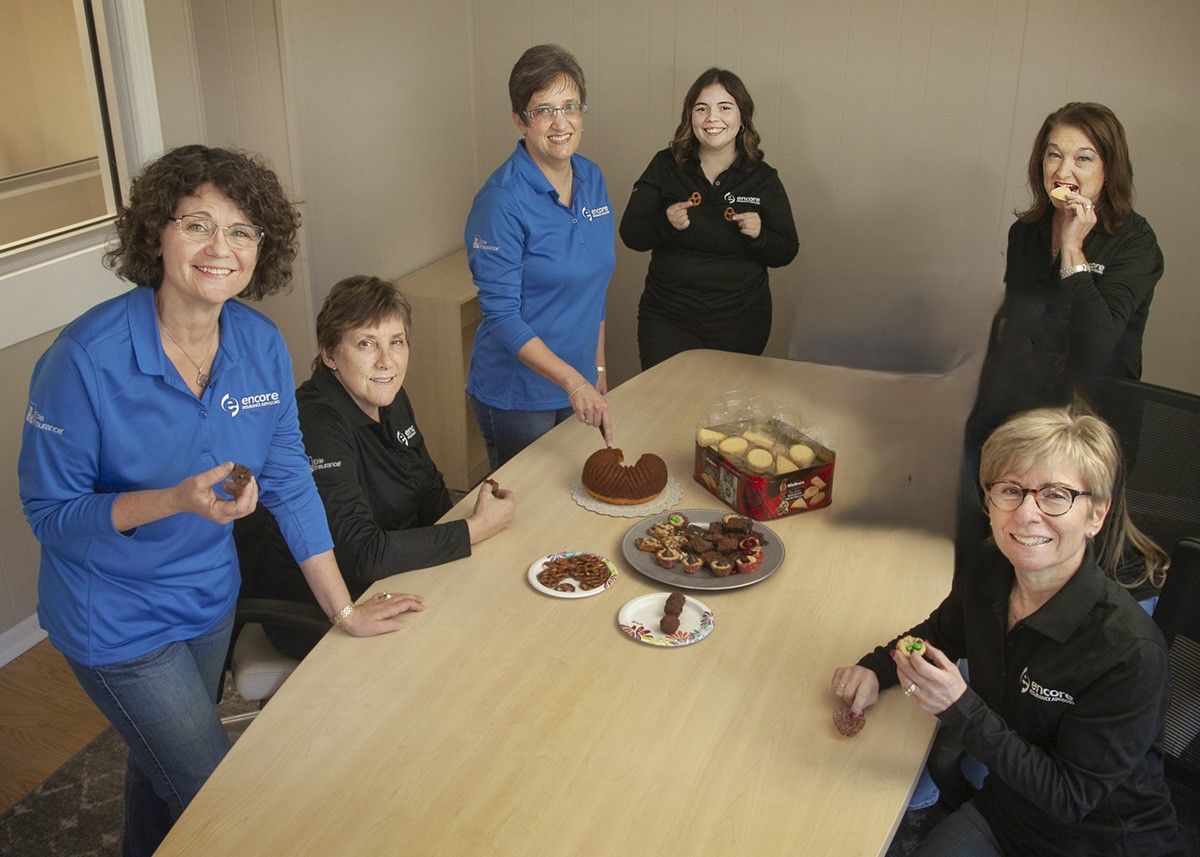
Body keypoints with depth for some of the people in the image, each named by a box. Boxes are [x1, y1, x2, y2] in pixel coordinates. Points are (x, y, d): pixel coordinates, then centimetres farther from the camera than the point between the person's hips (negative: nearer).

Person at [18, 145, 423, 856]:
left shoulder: (262, 346, -11)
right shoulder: (87, 358, -27)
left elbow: (289, 479, -3)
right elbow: (49, 512, -19)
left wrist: (345, 610, -1)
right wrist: (178, 500, -36)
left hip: (210, 596, 5)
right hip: (117, 619, -5)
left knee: (162, 760, 28)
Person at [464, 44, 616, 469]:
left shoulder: (592, 179, 1)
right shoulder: (502, 200, -20)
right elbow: (502, 317, -22)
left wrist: (597, 368, 12)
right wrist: (574, 382, -29)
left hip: (579, 384, 7)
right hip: (517, 396, -6)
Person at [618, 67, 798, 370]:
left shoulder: (763, 178, 1)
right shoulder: (664, 166, 0)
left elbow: (786, 252, 3)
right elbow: (630, 234, -2)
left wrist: (759, 234, -17)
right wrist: (666, 222, -20)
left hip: (740, 322, 1)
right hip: (667, 319, -1)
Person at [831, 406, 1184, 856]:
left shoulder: (1131, 651, -28)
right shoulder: (989, 577, -11)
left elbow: (1070, 797, -22)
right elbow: (937, 633, 12)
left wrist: (961, 709, -32)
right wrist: (876, 668, -7)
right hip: (1004, 810, 5)